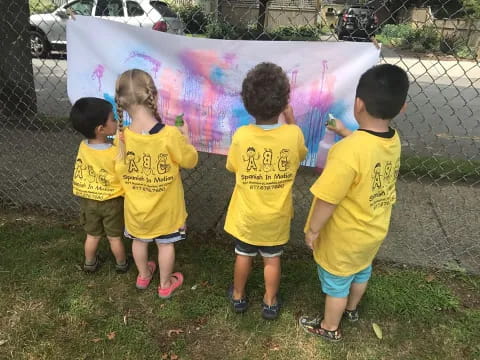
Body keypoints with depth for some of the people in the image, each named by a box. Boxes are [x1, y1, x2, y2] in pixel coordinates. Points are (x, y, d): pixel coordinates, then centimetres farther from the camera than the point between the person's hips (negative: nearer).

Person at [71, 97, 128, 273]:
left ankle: (90, 263, 42)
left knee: (92, 235, 24)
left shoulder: (83, 147, -13)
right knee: (114, 237, 17)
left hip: (88, 200, 4)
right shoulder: (116, 152, -28)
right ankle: (121, 264, 36)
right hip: (112, 202, -4)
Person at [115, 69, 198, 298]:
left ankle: (143, 276, 50)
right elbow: (191, 161, -13)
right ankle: (165, 284, 38)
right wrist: (185, 137, 1)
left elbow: (120, 170, -3)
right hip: (165, 208, -2)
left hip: (136, 207, 3)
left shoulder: (122, 137, -19)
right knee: (165, 244, 20)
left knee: (139, 241, 27)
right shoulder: (170, 135, -29)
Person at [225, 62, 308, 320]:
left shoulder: (241, 136, -22)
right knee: (272, 259, 21)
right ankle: (270, 303, 39)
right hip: (277, 216, 0)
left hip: (246, 214, 0)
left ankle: (238, 297, 43)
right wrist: (291, 120, 7)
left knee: (244, 256, 22)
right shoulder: (294, 135, -21)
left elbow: (233, 167, -4)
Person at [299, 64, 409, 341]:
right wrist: (345, 132, 21)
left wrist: (313, 230, -14)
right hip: (374, 232, 7)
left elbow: (327, 200, -30)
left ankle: (330, 328, 43)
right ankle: (352, 309, 59)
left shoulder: (347, 151, -37)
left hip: (344, 238, -7)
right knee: (361, 272, 31)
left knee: (336, 283, 18)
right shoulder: (394, 140, -12)